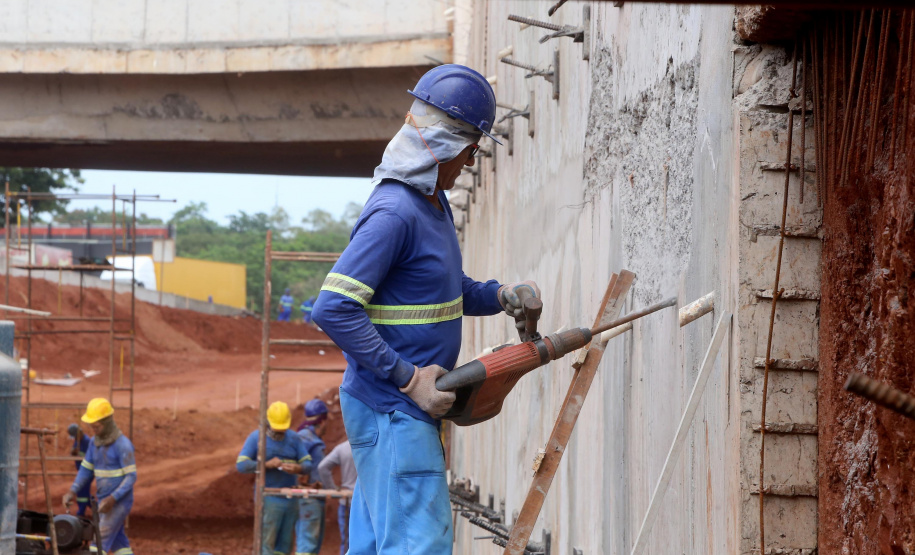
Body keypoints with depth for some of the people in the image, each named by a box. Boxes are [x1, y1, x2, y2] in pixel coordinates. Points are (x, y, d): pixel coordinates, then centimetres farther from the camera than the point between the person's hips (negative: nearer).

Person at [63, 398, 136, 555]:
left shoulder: (123, 444, -19)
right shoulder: (95, 441, 5)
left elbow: (131, 477, -19)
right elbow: (86, 470, 11)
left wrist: (112, 499, -29)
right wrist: (72, 492, -4)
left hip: (120, 502, -8)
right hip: (106, 502, 8)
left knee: (100, 542, -10)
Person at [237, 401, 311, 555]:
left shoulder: (294, 439, 11)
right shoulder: (256, 438, 0)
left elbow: (308, 464, 6)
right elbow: (241, 465, -8)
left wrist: (298, 469, -18)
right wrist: (267, 464, -19)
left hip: (290, 500, 5)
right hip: (269, 499, -5)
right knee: (267, 542, -9)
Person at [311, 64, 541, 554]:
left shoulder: (433, 201, 12)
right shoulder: (395, 212, -19)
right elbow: (333, 309, -24)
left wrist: (500, 296, 6)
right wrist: (407, 379, -21)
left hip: (412, 408, 10)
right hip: (391, 415, -10)